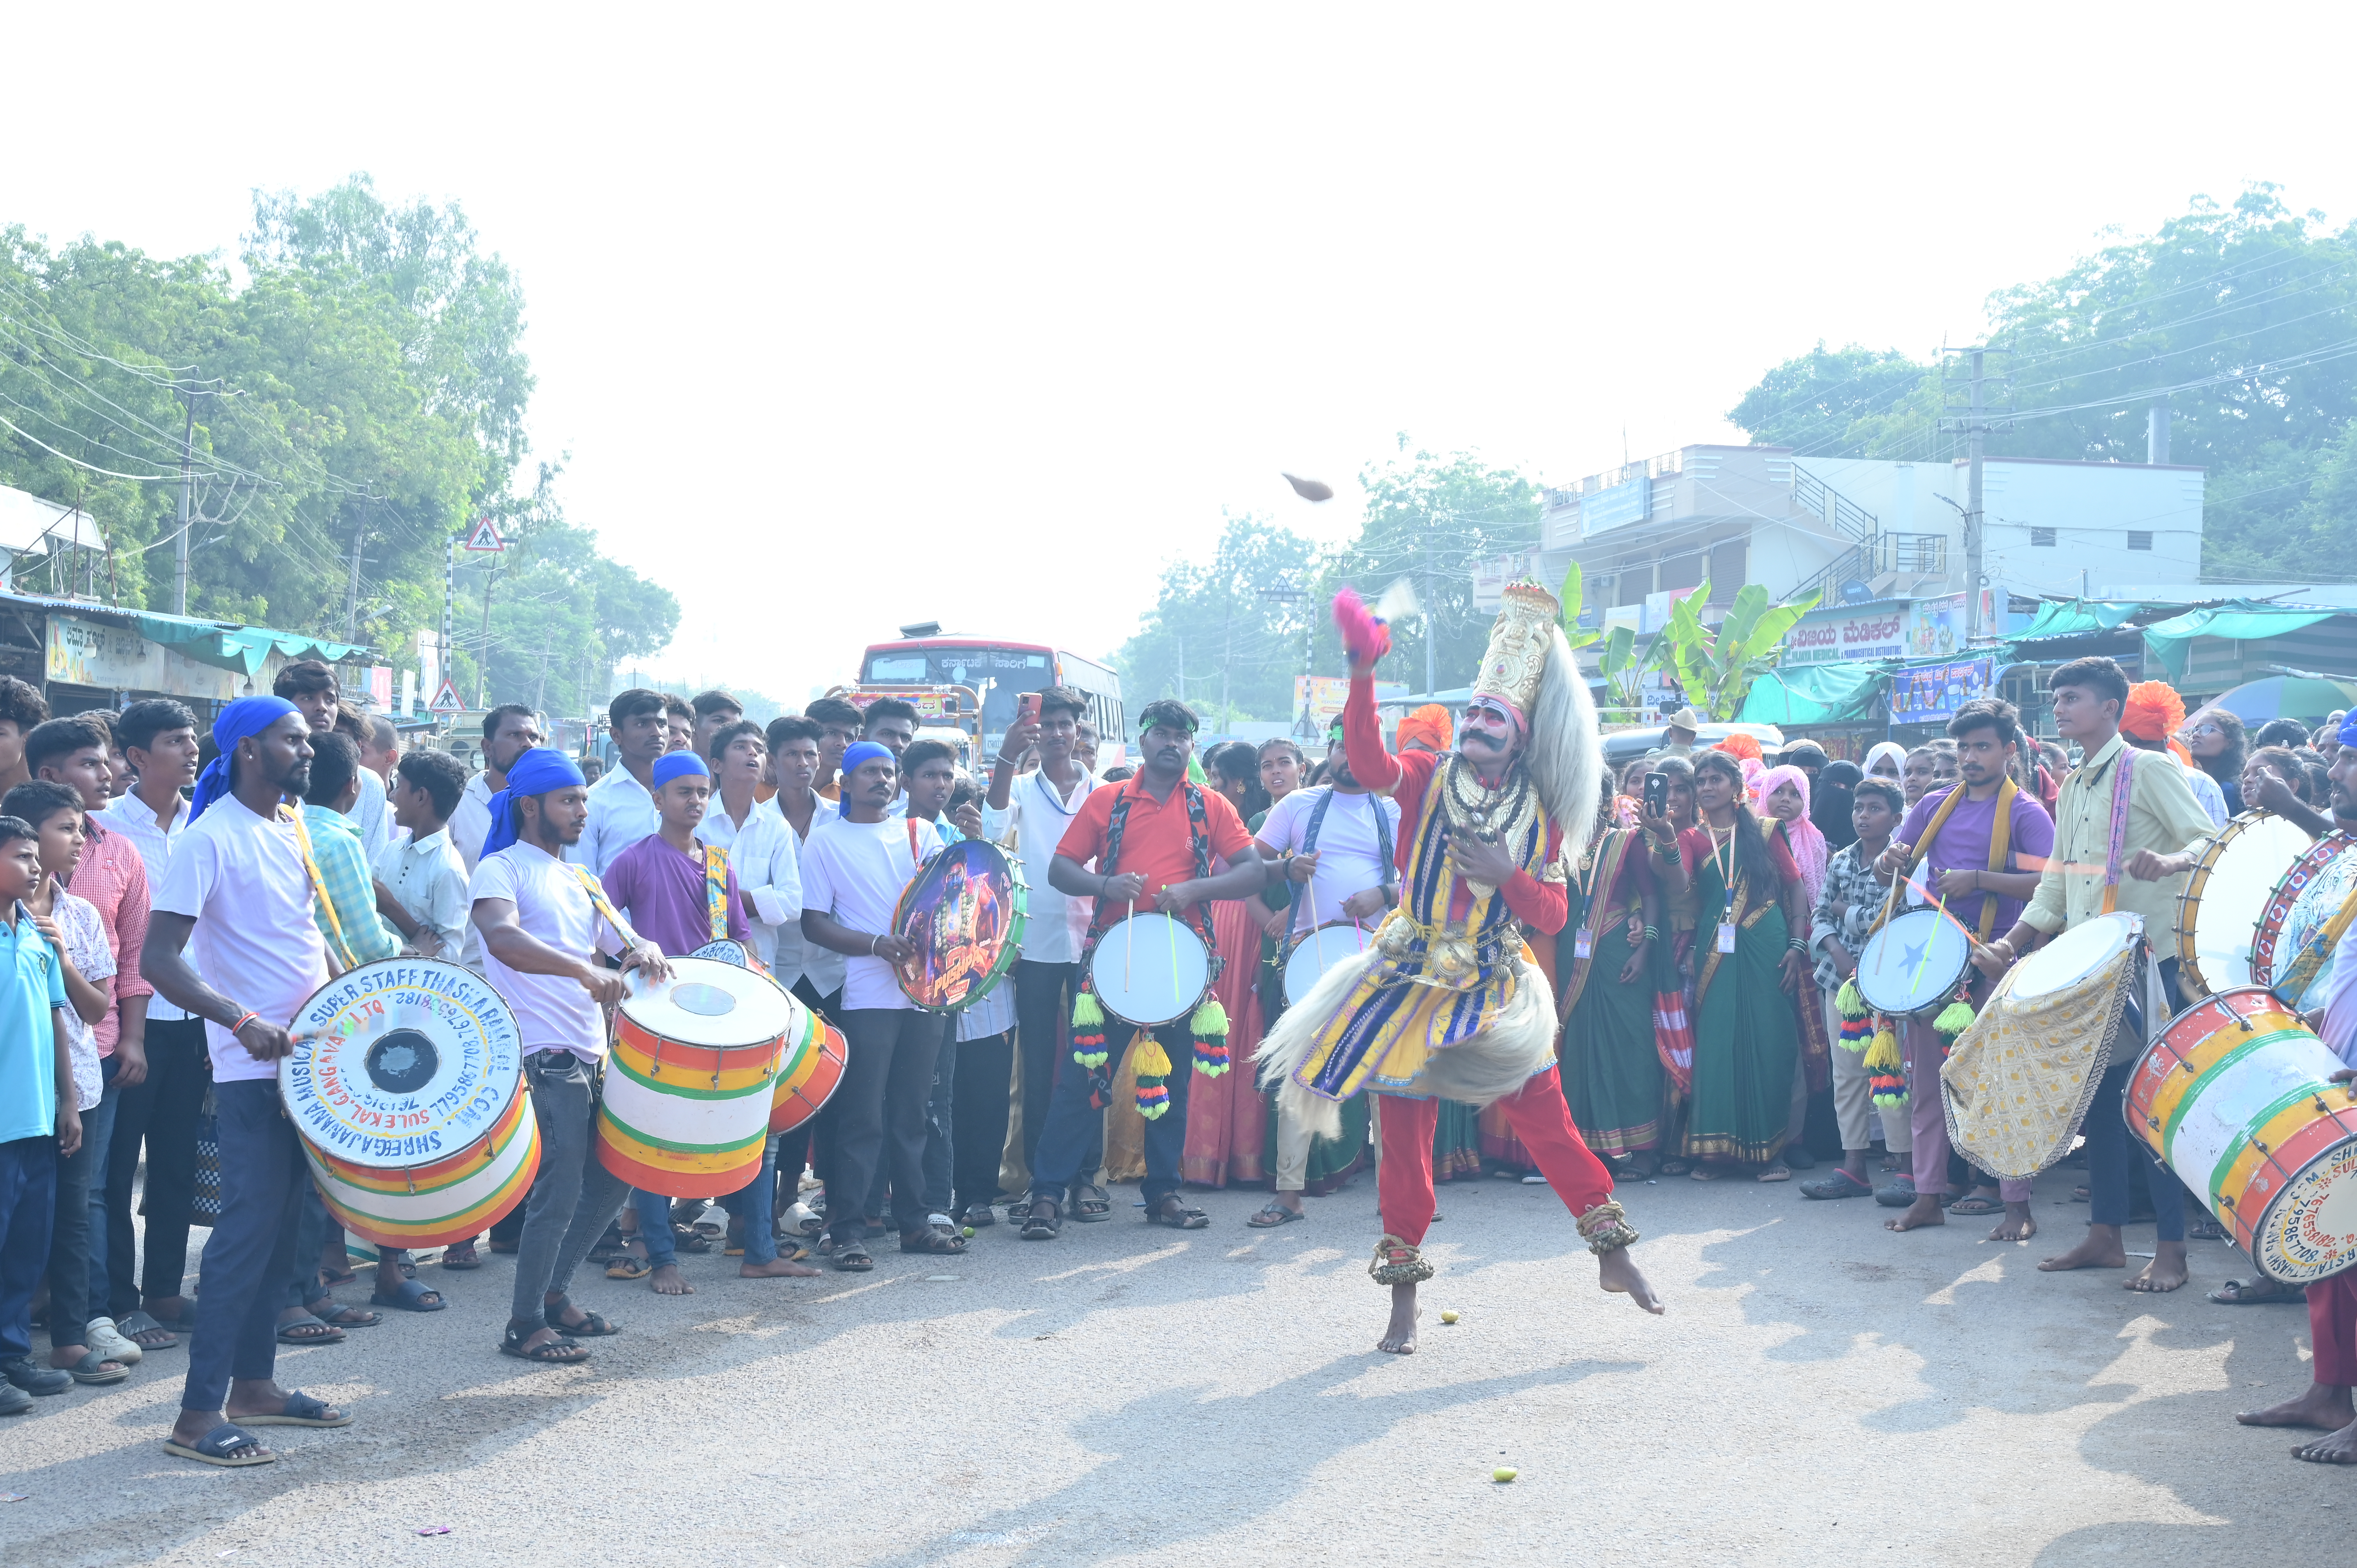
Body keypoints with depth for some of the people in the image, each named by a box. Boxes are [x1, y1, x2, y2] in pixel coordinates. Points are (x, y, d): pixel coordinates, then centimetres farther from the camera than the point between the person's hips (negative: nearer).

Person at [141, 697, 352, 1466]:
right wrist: (241, 1020, -29)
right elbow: (158, 961, -19)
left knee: (279, 1226, 13)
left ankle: (253, 1383, 23)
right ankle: (199, 1414, -5)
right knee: (249, 1226, -9)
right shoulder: (210, 839, -13)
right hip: (251, 1069, -8)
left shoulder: (295, 828, 12)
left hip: (309, 1054, 8)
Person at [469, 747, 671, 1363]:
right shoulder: (502, 870, -6)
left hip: (592, 1055, 8)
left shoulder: (580, 879, 19)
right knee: (560, 1192, -7)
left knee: (613, 1179, 14)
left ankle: (553, 1294, 29)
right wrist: (585, 969, -39)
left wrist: (643, 953, -7)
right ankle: (524, 1325, 5)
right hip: (543, 1056, -8)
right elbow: (501, 937, -26)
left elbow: (624, 941, 19)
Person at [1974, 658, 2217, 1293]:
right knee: (2098, 1097, 8)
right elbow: (2055, 883, 20)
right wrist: (2010, 944, 10)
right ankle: (2105, 1235, 15)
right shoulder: (2072, 788, 17)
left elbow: (2211, 840, -14)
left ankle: (2171, 1251, -1)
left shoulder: (2149, 771, -5)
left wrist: (2170, 861, -35)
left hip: (2149, 959, -7)